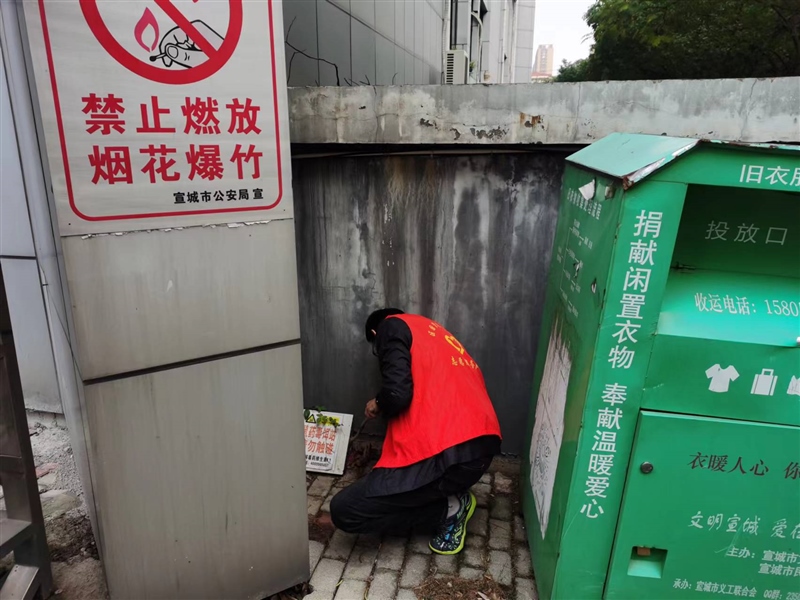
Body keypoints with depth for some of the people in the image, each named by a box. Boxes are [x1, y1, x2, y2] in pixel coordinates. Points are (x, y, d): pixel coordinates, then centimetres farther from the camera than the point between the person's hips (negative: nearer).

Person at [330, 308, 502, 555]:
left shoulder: (392, 326, 4)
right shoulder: (435, 334, 27)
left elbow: (397, 392, -12)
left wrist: (378, 405, 10)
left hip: (444, 453, -9)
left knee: (344, 511, 1)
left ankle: (448, 508, 5)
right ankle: (451, 497, 16)